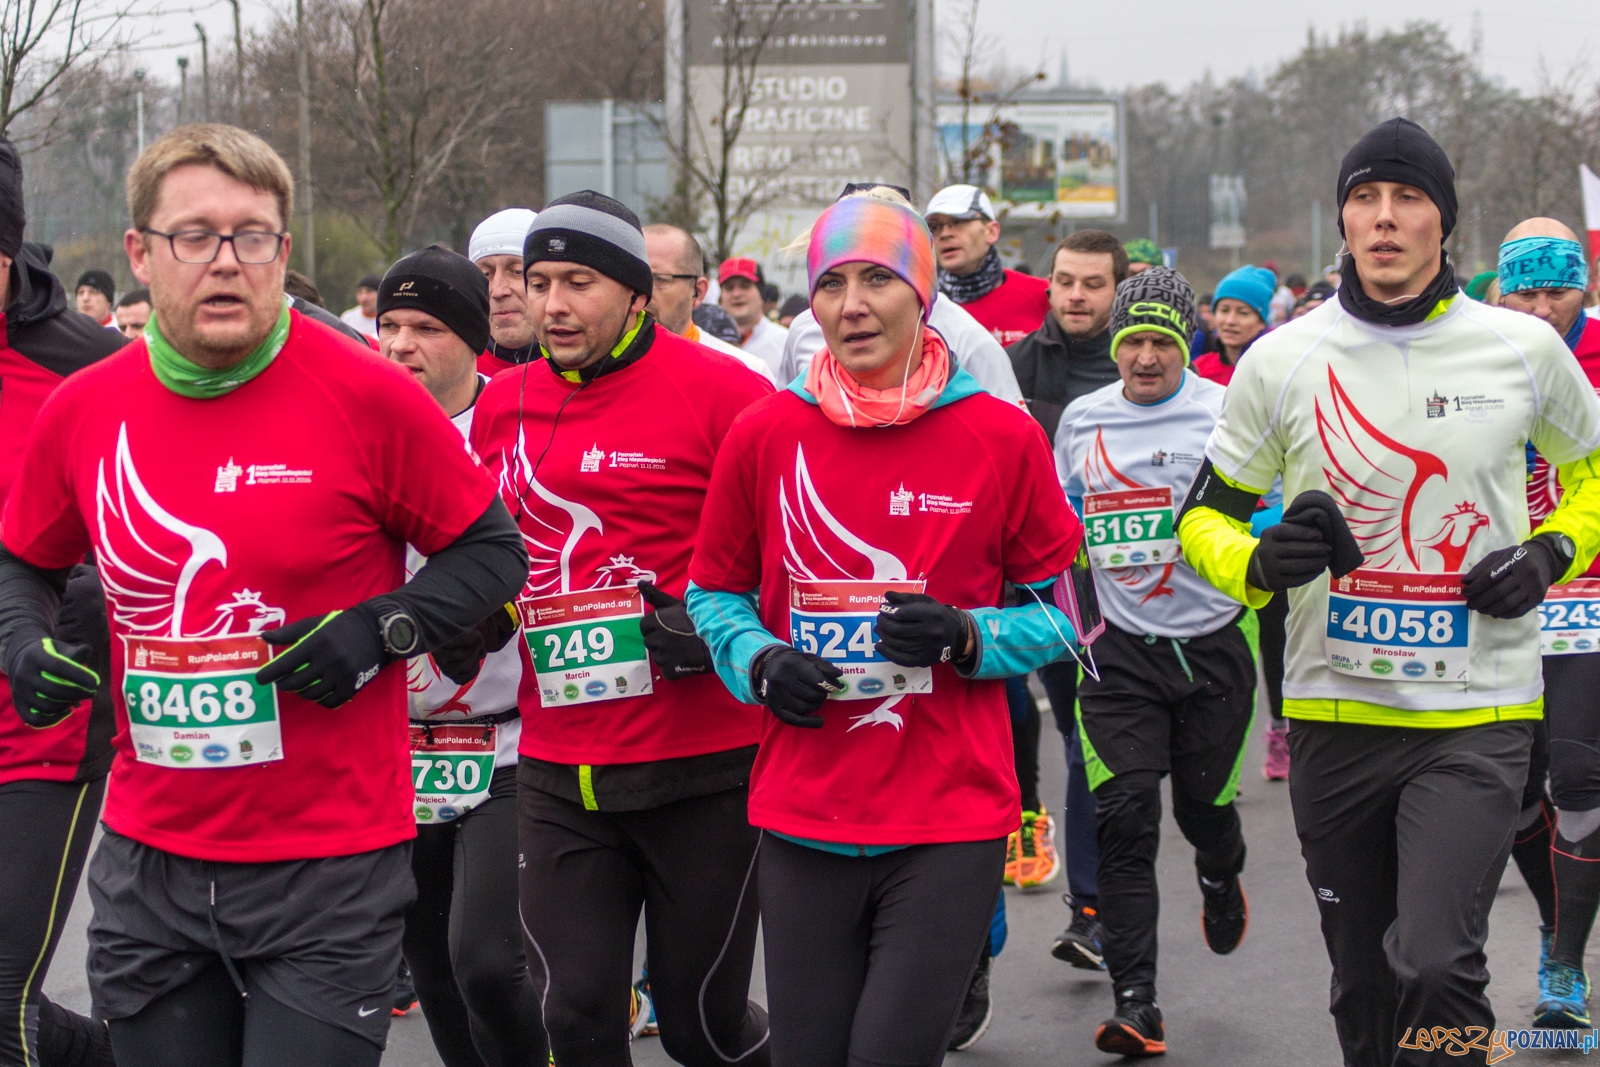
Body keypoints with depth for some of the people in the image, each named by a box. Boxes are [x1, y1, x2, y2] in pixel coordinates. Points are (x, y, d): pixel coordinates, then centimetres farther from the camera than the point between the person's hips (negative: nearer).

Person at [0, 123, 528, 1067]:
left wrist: (379, 631, -16)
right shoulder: (82, 411, 2)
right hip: (149, 865, 4)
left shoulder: (370, 396, -9)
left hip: (330, 871, -4)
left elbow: (493, 554, -1)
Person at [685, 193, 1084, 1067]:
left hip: (951, 819, -2)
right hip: (804, 817, 2)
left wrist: (965, 638, -12)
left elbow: (1058, 614, 6)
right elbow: (714, 592, 14)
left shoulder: (1002, 438, -2)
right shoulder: (763, 435, 2)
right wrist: (759, 662, -6)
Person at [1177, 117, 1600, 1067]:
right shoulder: (1281, 360, 1)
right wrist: (1261, 563, -15)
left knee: (1437, 965, -20)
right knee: (1365, 988, 12)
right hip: (1335, 711, 2)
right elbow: (1203, 519, 8)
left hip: (1478, 714, -2)